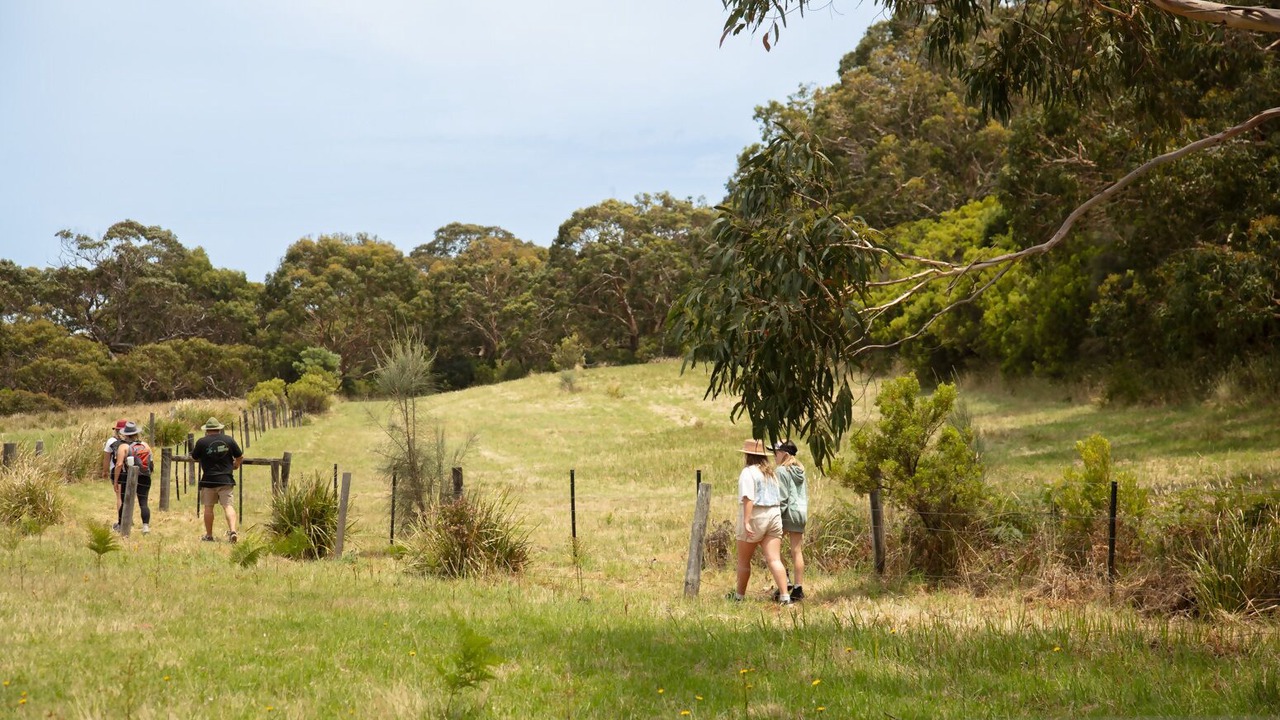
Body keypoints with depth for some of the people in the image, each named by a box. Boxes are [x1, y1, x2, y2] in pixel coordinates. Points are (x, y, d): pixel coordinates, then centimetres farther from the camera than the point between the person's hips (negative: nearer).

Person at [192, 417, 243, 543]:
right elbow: (240, 456, 8)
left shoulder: (202, 442, -6)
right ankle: (232, 530, -18)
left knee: (208, 507, 8)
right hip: (226, 479, 2)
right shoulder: (229, 439, 1)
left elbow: (194, 457, 8)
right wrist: (235, 465, 29)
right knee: (227, 505, 1)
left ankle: (209, 535, 14)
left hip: (209, 480, -2)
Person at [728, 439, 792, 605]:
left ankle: (739, 595, 21)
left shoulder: (748, 472, -9)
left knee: (743, 560, 10)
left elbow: (748, 498, -20)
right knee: (774, 559, -3)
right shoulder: (770, 472, 15)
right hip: (774, 515, 6)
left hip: (755, 517, -6)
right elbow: (779, 497, 18)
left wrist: (746, 522, -25)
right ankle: (784, 596, -16)